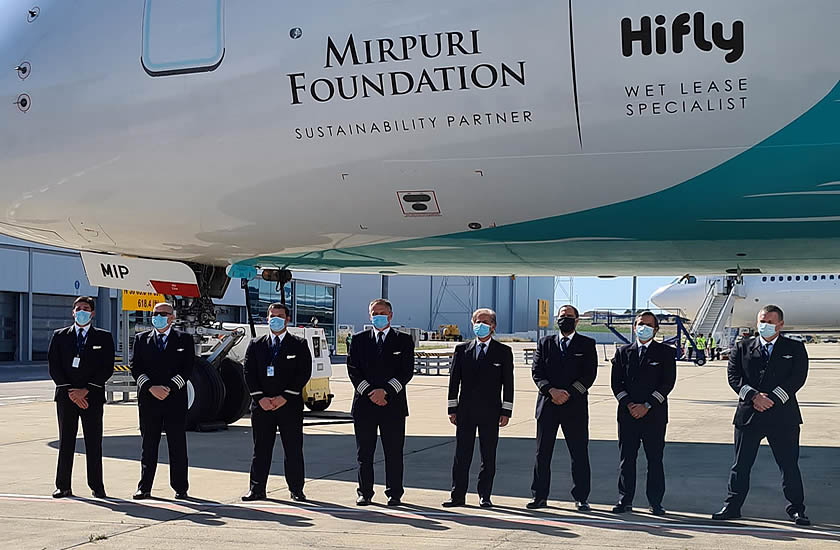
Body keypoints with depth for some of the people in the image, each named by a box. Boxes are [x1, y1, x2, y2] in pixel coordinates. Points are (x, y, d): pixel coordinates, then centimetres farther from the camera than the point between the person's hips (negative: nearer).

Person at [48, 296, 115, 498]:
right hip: (66, 396, 1)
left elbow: (107, 368, -1)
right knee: (65, 442, 3)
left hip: (92, 397, -1)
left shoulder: (104, 337, 6)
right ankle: (63, 486, 8)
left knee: (94, 443, 1)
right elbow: (54, 367, 3)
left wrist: (85, 390, -10)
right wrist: (70, 391, -9)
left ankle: (96, 486, 6)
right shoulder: (59, 336, 10)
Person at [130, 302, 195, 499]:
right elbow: (135, 368, 3)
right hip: (148, 400, 2)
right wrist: (151, 387, -11)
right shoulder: (141, 339, 12)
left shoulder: (184, 340, 7)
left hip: (175, 400, -1)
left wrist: (169, 388, -12)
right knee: (148, 445, 6)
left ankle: (180, 488, 7)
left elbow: (187, 369, -1)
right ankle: (144, 488, 11)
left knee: (177, 445, 1)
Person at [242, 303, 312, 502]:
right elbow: (249, 373, 5)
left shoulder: (299, 345, 4)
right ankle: (257, 489, 12)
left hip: (289, 405, -2)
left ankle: (296, 490, 9)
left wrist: (285, 397, -11)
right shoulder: (256, 345, 10)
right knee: (261, 448, 5)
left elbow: (304, 373, -4)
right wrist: (260, 398, -8)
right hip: (261, 405, 2)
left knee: (293, 449, 2)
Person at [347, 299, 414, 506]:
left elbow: (407, 371, -2)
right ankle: (364, 493, 15)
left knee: (394, 453, 2)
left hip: (393, 404, -1)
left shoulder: (403, 340, 6)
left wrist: (385, 391, -13)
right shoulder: (358, 339, 10)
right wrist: (369, 392, -10)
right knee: (364, 453, 6)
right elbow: (353, 370, 2)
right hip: (364, 403, 1)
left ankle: (394, 494, 10)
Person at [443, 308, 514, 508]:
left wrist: (506, 412, -4)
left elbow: (508, 383, 3)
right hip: (465, 411, 1)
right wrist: (452, 408, 3)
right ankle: (458, 495, 9)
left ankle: (485, 496, 12)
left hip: (490, 411, -1)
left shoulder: (503, 352, 5)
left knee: (488, 456, 3)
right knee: (462, 455, 3)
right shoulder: (462, 349, 9)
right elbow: (454, 380, 8)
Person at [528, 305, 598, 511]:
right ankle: (540, 496, 13)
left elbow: (589, 374, -4)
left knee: (579, 454, 1)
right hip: (547, 405, 2)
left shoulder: (587, 345, 5)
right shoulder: (545, 343, 11)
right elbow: (537, 372, 2)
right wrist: (552, 391, -14)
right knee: (542, 453, 5)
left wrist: (568, 393, -13)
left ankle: (581, 498, 10)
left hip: (575, 406, -2)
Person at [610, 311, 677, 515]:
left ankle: (655, 503, 7)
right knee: (626, 458, 4)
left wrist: (647, 406, -11)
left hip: (654, 414, -2)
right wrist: (628, 404, -8)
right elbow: (616, 382, 7)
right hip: (628, 414, 2)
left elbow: (668, 382, -4)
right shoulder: (623, 352, 12)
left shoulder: (665, 352, 5)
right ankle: (625, 501, 12)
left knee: (655, 459, 1)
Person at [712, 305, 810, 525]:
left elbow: (797, 377, -5)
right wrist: (753, 396, -16)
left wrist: (772, 399, -16)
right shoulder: (743, 347, 9)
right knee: (741, 464, 7)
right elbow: (733, 375, 0)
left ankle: (796, 509, 15)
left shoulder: (795, 349, 6)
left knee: (789, 464, 4)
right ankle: (732, 507, 16)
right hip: (748, 414, 1)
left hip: (783, 416, -1)